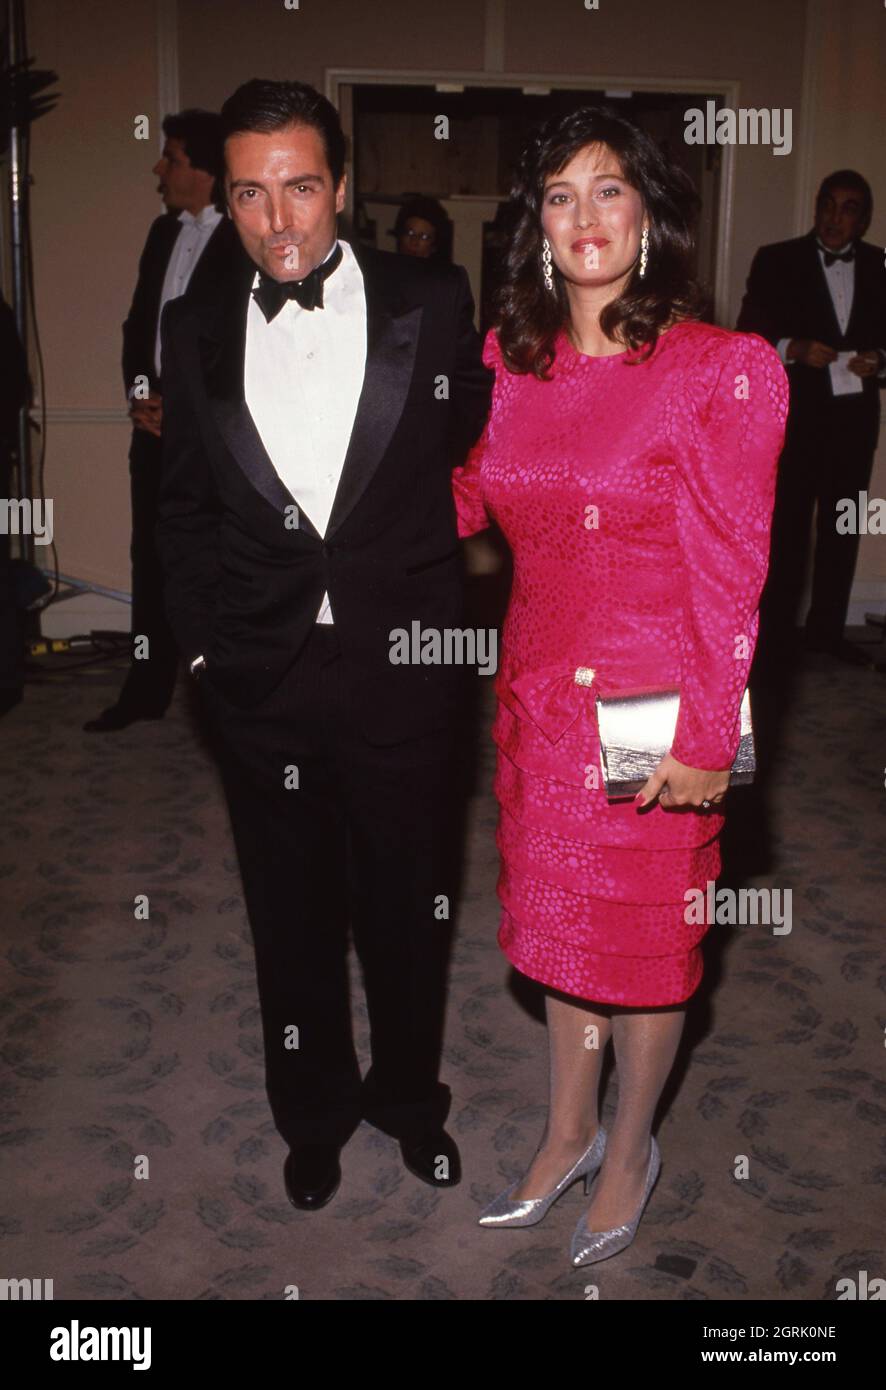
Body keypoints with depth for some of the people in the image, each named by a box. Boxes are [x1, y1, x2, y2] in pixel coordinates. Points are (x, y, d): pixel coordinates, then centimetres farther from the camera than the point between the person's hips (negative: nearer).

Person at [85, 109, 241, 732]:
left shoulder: (248, 246, -10)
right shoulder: (164, 231, 11)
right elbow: (139, 321, 15)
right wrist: (140, 393, -1)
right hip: (157, 424, 6)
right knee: (151, 560, 10)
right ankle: (147, 690, 21)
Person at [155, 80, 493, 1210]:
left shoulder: (433, 304, -5)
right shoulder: (195, 333, 2)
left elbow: (477, 457, 4)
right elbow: (183, 509, 8)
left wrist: (441, 604, -1)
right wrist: (201, 640, 3)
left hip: (402, 667, -1)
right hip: (260, 681, 2)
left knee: (408, 906, 16)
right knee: (292, 917, 17)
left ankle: (409, 1097, 42)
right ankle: (314, 1114, 40)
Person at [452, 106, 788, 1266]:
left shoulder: (723, 369, -13)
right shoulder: (509, 357, 3)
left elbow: (729, 569, -13)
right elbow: (468, 496, 13)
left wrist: (706, 737, -13)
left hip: (650, 706, -5)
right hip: (538, 689, 5)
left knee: (644, 937, 11)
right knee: (559, 918, 19)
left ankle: (630, 1152, 37)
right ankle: (569, 1133, 41)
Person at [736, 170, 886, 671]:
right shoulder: (777, 260, 1)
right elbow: (750, 330, -2)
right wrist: (794, 349, -19)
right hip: (793, 416, -3)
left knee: (842, 529, 9)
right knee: (788, 527, 2)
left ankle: (826, 628, 20)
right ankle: (776, 631, 11)